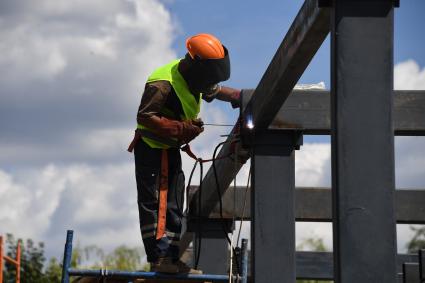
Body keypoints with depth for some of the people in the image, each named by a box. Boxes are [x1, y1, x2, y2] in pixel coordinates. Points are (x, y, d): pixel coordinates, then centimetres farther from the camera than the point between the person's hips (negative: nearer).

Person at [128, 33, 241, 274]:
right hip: (152, 148, -10)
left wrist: (241, 98, 9)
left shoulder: (192, 79, 7)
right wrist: (181, 129, -30)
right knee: (157, 202, -13)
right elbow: (145, 117, -26)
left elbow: (215, 90, 25)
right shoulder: (163, 84, -23)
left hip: (171, 148, 10)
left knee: (173, 206, 8)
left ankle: (171, 259, 9)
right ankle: (159, 258, -17)